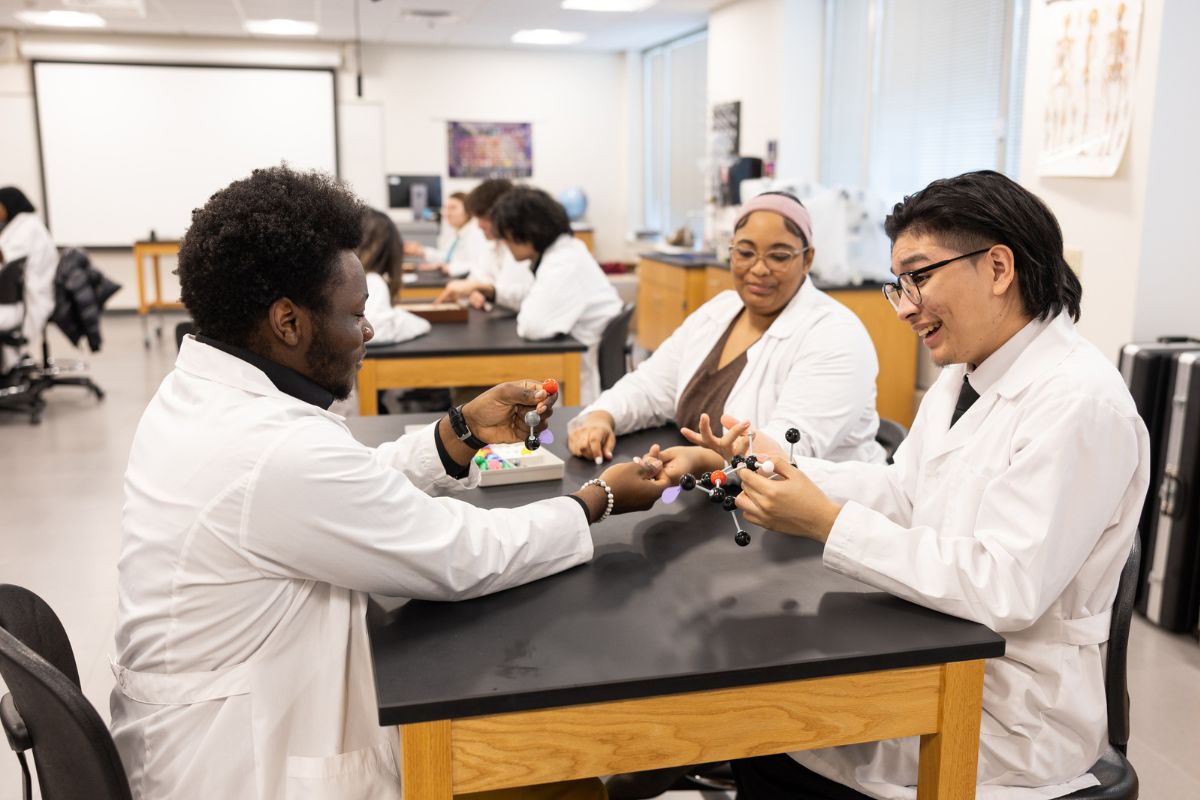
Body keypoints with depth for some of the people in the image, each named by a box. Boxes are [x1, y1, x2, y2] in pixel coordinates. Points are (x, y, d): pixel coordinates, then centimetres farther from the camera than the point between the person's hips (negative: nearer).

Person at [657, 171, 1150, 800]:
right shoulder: (965, 376, 6)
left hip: (1016, 719, -7)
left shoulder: (1081, 404, -23)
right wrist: (782, 470, -3)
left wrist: (828, 523, -28)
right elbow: (904, 493, 10)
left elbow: (1007, 587, -29)